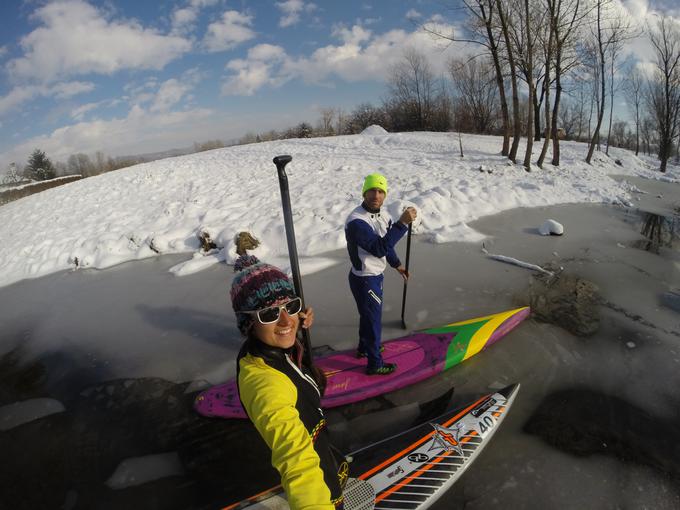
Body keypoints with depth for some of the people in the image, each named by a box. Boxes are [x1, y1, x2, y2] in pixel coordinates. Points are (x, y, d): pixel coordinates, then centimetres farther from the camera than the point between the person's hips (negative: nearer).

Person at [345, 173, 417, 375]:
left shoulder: (383, 215, 2)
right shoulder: (356, 221, -28)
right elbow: (379, 248, -35)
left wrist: (397, 264, 19)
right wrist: (402, 223, -37)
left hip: (376, 275, 9)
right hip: (364, 280, -9)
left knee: (369, 314, 27)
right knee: (373, 320, 5)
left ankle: (365, 347, 50)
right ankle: (375, 364, 24)